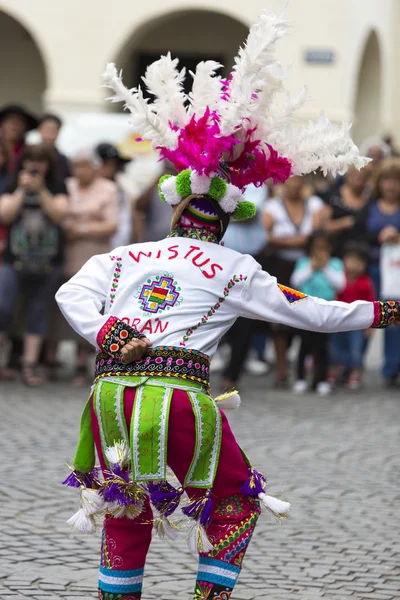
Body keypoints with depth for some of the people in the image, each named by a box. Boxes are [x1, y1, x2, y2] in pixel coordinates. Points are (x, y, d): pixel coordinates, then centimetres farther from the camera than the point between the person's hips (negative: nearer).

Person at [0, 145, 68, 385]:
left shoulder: (56, 187, 6)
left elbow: (60, 214, -8)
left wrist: (41, 190, -14)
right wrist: (22, 190, -12)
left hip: (48, 264, 1)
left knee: (38, 312, 5)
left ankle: (30, 365, 7)